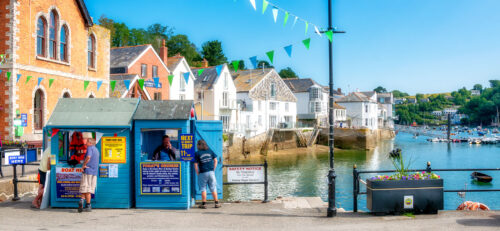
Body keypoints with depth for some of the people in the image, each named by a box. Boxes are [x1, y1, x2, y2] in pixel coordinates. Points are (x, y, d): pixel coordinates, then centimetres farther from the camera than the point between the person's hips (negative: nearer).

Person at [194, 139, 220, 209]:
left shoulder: (197, 153, -4)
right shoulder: (210, 151, 7)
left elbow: (196, 165, -7)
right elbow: (215, 160, 6)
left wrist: (197, 173, 2)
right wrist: (213, 169, 11)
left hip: (203, 173, -3)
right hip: (211, 172, 3)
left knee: (203, 189, 6)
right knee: (213, 188, 9)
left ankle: (204, 204, 6)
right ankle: (216, 203, 11)